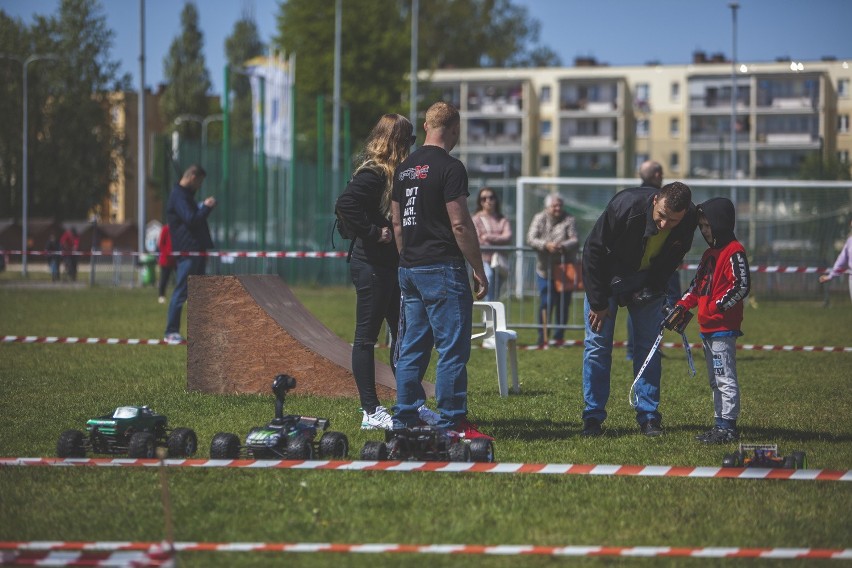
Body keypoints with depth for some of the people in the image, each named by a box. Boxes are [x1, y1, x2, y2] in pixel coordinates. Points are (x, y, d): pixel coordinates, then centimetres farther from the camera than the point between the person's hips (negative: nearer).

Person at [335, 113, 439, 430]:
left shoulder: (393, 174, 14)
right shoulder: (372, 174, -15)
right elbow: (345, 204, -30)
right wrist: (372, 232, -23)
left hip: (391, 265, 10)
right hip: (372, 265, -10)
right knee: (366, 336, -3)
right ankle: (371, 412, 0)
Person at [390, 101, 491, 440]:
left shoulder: (404, 168, 13)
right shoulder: (450, 168, -12)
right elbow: (460, 225, -15)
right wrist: (479, 270, -9)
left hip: (409, 270, 8)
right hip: (442, 269, -8)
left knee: (411, 348, 12)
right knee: (452, 348, -6)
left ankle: (404, 419, 13)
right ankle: (452, 422, -6)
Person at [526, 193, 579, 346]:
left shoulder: (569, 220, 1)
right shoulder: (539, 219, 2)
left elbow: (575, 240, -9)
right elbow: (531, 238, -8)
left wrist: (563, 246, -29)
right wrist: (546, 245, -25)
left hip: (565, 269, 1)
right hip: (545, 269, -1)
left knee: (563, 305, 3)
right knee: (546, 303, -7)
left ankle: (558, 336, 13)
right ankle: (543, 337, -1)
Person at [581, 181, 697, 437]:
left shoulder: (690, 221, -25)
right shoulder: (626, 206, -36)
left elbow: (672, 260, -3)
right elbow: (594, 251, -23)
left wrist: (651, 291, -12)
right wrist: (598, 302, -19)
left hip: (648, 279, 3)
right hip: (606, 275, -3)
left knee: (649, 345, 0)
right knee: (597, 344, -5)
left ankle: (649, 417, 7)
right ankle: (593, 418, 2)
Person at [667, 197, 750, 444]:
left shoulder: (733, 252, -11)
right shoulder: (709, 254, 20)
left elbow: (742, 286, -18)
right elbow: (697, 285, 22)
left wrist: (717, 306, -19)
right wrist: (682, 307, 10)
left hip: (724, 327, -11)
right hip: (708, 328, 11)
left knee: (725, 378, -9)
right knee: (715, 380, 14)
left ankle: (727, 426, -8)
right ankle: (721, 423, 19)